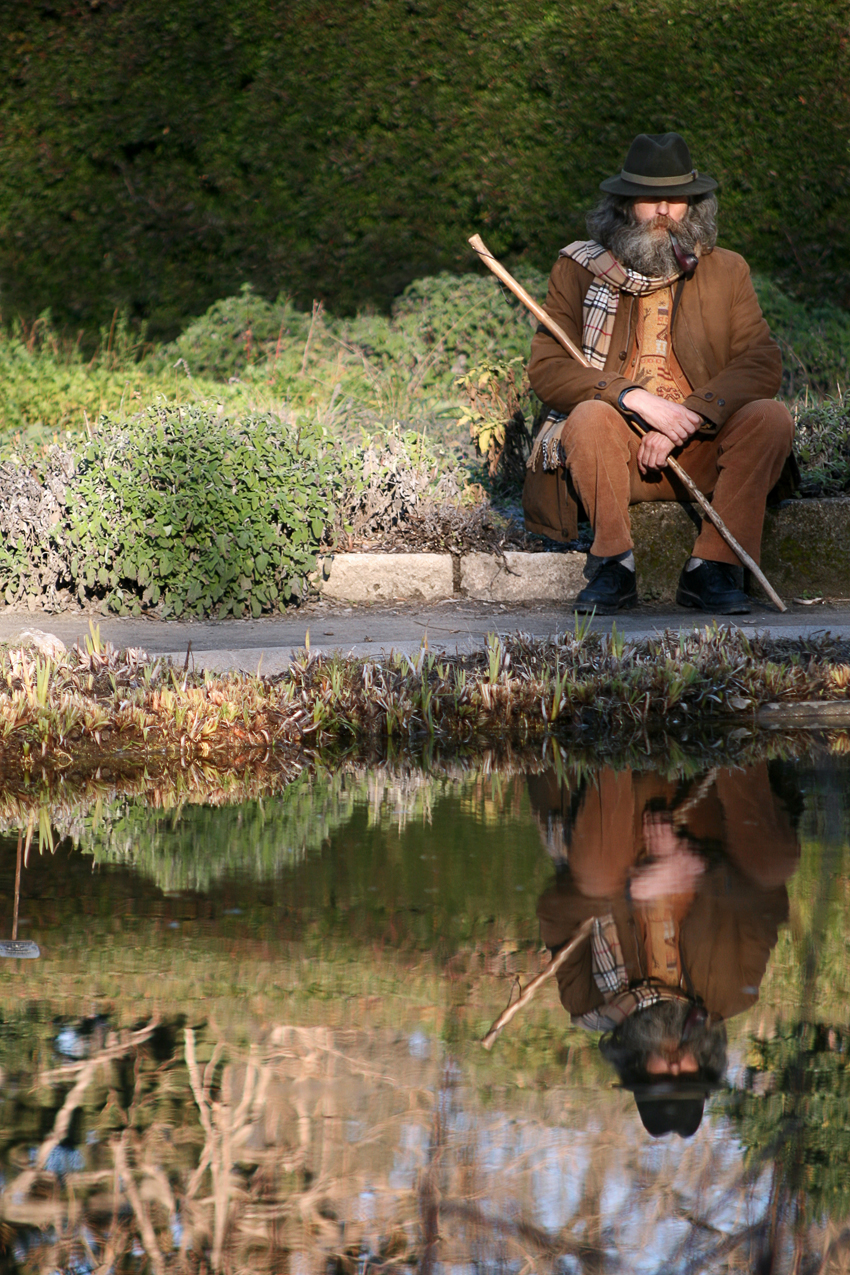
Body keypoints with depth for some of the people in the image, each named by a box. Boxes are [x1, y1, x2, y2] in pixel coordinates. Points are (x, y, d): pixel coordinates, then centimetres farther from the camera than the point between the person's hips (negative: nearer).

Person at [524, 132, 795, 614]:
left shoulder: (728, 272, 9)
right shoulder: (580, 270, 5)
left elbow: (762, 364, -3)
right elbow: (546, 368, -4)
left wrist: (686, 418, -19)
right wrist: (637, 399, -20)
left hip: (702, 451, 1)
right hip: (620, 452, -1)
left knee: (771, 418, -25)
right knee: (590, 417, -33)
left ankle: (712, 566, -23)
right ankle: (615, 568, -20)